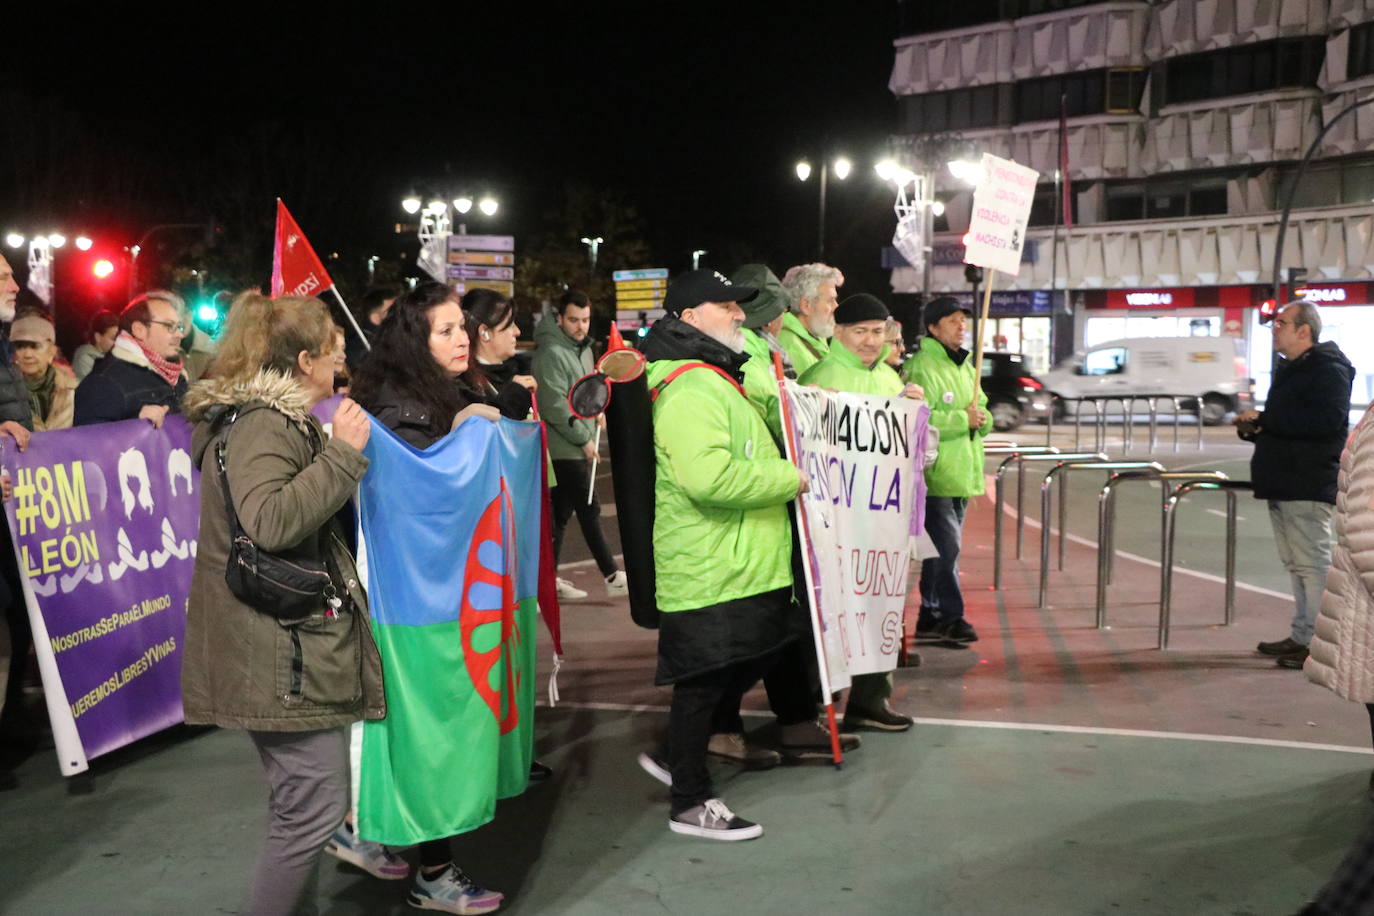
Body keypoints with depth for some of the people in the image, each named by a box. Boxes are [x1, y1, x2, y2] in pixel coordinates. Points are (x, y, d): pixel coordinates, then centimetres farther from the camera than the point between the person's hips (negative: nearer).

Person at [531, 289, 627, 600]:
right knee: (589, 510, -4)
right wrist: (583, 438, -14)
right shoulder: (551, 353, -16)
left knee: (561, 513, 11)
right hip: (564, 449, -9)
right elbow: (555, 406, -19)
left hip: (577, 447, 9)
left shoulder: (582, 349, 14)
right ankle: (612, 577, 2)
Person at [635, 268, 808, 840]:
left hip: (741, 565, 11)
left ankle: (678, 759, 37)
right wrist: (791, 479, -21)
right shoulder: (691, 389, -19)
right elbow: (710, 476, -32)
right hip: (710, 573, -11)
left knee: (735, 672, 20)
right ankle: (691, 804, 15)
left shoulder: (716, 380, 19)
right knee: (705, 682, 1)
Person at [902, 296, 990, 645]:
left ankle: (930, 616, 20)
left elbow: (983, 414, 22)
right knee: (945, 545, -11)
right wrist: (963, 419, -19)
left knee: (946, 546, 12)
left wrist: (982, 418, -1)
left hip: (963, 471, 9)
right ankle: (951, 616, -4)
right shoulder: (921, 367, -10)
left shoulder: (966, 366, 19)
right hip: (936, 473, -9)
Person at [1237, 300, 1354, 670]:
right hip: (1282, 486, 10)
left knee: (1313, 563, -8)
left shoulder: (1329, 370, -10)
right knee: (1296, 565, 13)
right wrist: (1255, 427, 7)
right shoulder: (1289, 370, 20)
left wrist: (1263, 419, -19)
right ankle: (1301, 636, 19)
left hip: (1308, 488, -10)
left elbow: (1326, 420, -25)